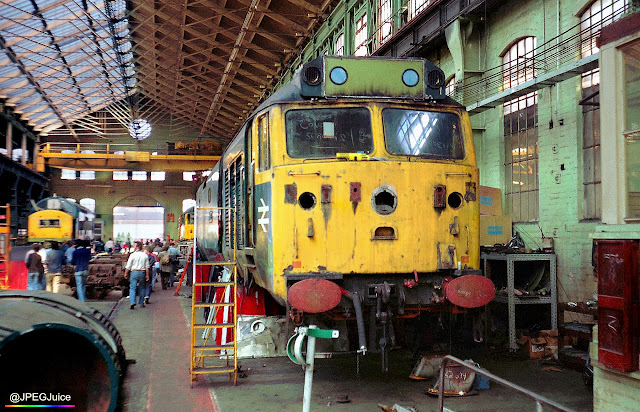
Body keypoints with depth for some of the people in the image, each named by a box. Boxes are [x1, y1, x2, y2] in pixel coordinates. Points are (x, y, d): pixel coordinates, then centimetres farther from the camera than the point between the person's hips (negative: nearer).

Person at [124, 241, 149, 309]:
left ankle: (132, 302, -19)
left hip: (134, 272, -3)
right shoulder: (145, 255, 4)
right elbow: (147, 266, 5)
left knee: (132, 288, -3)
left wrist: (126, 273, 6)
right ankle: (141, 303, 17)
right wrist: (147, 275, 10)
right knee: (141, 288, 13)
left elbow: (128, 266, -4)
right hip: (142, 272, 3)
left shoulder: (133, 255, -6)